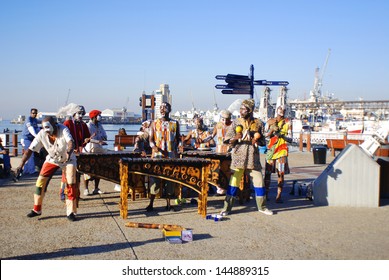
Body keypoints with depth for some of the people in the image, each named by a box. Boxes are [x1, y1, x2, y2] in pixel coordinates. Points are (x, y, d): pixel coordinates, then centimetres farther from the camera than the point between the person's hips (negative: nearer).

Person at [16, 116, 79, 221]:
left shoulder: (63, 129, -31)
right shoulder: (42, 134, -23)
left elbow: (71, 142, -48)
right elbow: (30, 150, -22)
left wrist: (69, 152, -70)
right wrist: (21, 165, -32)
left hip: (68, 159, -2)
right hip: (52, 159, 3)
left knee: (71, 183, -12)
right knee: (41, 181, -4)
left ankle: (71, 212, 1)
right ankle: (37, 210, 14)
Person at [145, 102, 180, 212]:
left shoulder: (175, 123, 9)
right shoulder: (154, 123, 7)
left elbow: (178, 139, 14)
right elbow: (150, 139, 4)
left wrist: (176, 149, -4)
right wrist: (154, 146, -17)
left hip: (171, 157, 1)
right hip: (157, 156, -1)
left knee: (170, 179, 4)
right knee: (154, 179, -4)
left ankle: (168, 203, 14)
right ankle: (151, 204, 3)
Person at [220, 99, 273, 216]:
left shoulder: (258, 123, 6)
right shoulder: (236, 122, 2)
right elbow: (228, 140, 0)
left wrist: (257, 140, -5)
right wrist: (236, 138, -20)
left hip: (253, 158, 2)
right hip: (238, 158, -2)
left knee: (259, 181, 5)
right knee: (234, 182, -1)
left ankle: (262, 207, 21)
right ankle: (227, 208, 6)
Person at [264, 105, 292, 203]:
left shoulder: (288, 122, 6)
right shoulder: (270, 121, 10)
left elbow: (290, 138, 3)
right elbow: (265, 135, 5)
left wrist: (281, 135, -15)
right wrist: (272, 130, -13)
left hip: (282, 149, -1)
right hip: (271, 148, 1)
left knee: (281, 173, -5)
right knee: (267, 172, 0)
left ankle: (279, 196, -2)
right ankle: (266, 194, 9)